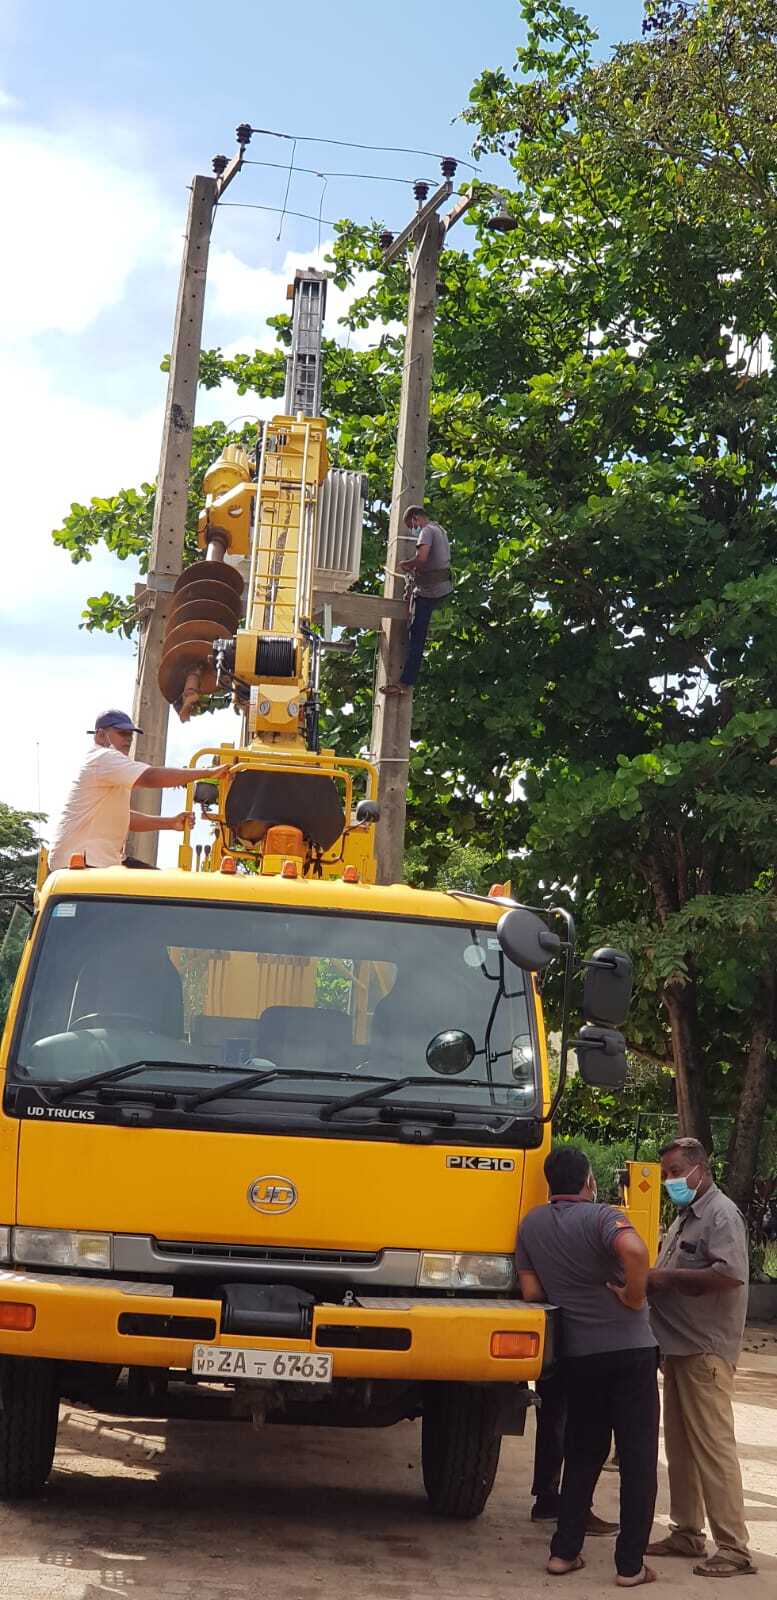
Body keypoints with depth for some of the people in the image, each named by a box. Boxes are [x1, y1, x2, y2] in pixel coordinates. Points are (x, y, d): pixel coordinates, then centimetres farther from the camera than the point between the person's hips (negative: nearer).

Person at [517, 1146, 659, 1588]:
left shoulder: (531, 1225, 6)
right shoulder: (600, 1217, -12)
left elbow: (531, 1292, 6)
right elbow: (633, 1249, -33)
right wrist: (634, 1296, -19)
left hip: (577, 1353, 5)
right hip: (629, 1348, -5)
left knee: (583, 1453, 19)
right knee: (638, 1457, 3)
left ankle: (564, 1552, 17)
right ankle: (631, 1566, 4)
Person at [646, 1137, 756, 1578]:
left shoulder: (721, 1213, -11)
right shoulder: (684, 1218, 20)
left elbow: (730, 1274, -25)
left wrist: (666, 1277, -19)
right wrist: (652, 1280, 6)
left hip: (706, 1351, -10)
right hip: (679, 1348, 10)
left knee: (713, 1446, -9)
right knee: (681, 1445, 13)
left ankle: (734, 1549, -6)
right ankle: (687, 1533, 22)